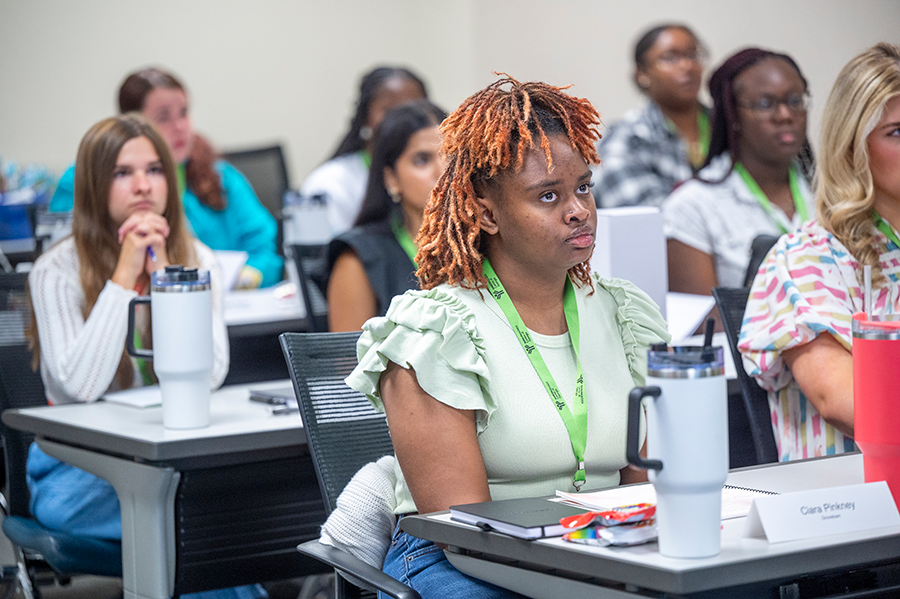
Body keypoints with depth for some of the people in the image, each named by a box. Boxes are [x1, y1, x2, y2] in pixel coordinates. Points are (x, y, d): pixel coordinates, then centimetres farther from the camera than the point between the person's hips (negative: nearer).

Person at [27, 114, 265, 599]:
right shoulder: (58, 270, -8)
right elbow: (80, 386, -23)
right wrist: (124, 275, -22)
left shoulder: (196, 260, 2)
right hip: (76, 469, -3)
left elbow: (208, 375, -12)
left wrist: (163, 271, -16)